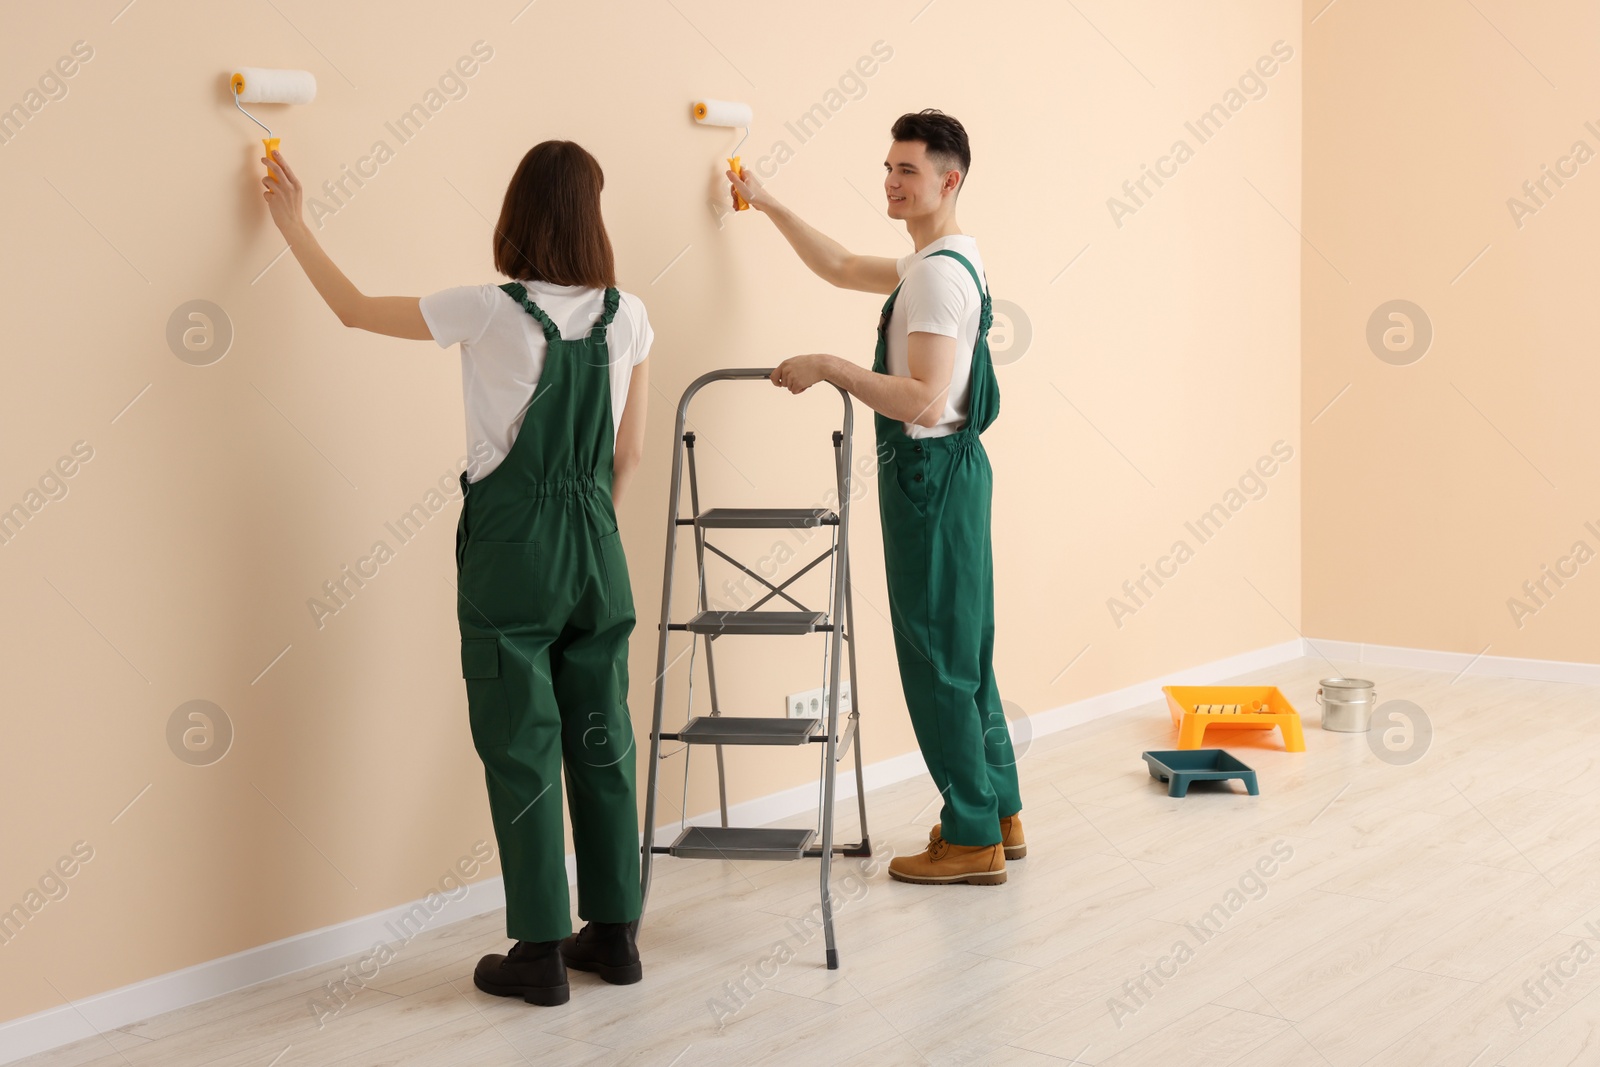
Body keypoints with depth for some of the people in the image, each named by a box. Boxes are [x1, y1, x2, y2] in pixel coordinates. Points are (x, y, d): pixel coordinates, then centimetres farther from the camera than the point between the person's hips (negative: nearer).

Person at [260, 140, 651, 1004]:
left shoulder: (488, 311, -11)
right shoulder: (627, 317, -1)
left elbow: (354, 309, 3)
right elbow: (628, 456, 7)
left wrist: (294, 225, 16)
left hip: (509, 544, -4)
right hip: (595, 543, 4)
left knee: (520, 745, 3)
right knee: (601, 737, 12)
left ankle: (541, 951, 9)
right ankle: (613, 932, 21)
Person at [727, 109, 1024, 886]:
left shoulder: (939, 274, -18)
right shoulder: (934, 263, 14)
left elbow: (924, 399, -27)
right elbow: (842, 268, 29)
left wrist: (828, 368, -22)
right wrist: (768, 205, 30)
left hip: (931, 472, -11)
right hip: (944, 470, 11)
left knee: (937, 660, -4)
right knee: (964, 654, 16)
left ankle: (972, 839, 4)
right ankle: (999, 817, 25)